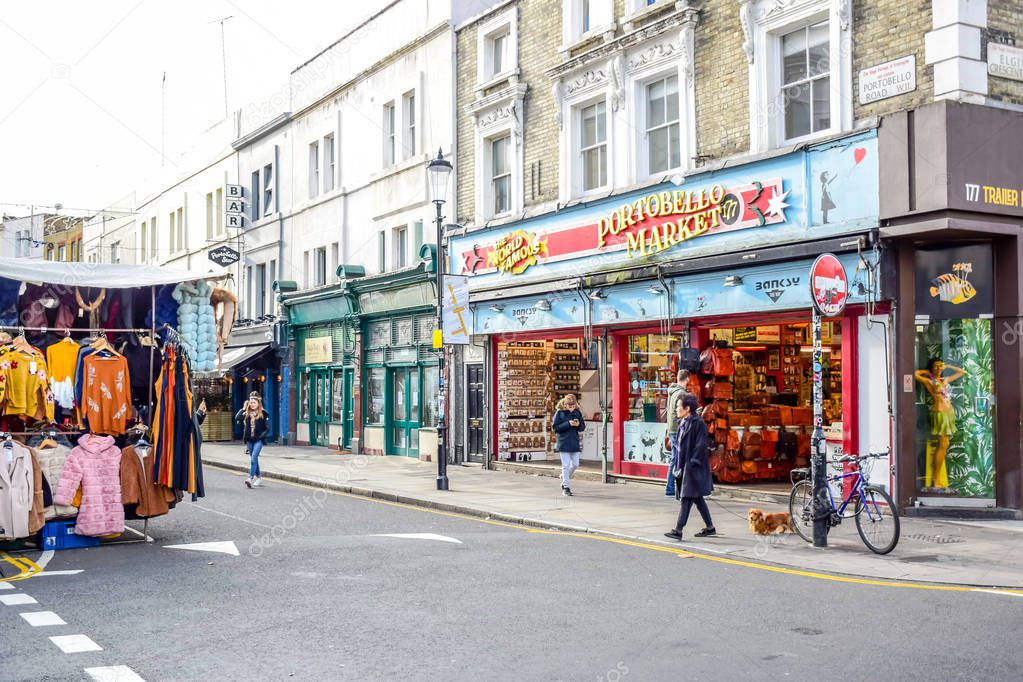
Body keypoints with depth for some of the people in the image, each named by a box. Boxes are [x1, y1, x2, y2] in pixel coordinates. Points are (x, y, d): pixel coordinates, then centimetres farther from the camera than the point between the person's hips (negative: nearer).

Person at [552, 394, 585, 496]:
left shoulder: (577, 413, 6)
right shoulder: (559, 413, -4)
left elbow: (583, 427, 10)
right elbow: (556, 427, -8)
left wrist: (579, 424, -13)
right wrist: (568, 424, -18)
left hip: (575, 442, 4)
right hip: (564, 442, -4)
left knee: (575, 464, 6)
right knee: (566, 465, -3)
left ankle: (564, 478, 32)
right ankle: (565, 487, 4)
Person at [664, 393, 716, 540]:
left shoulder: (698, 423, -14)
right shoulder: (683, 423, 13)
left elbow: (701, 445, -17)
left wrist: (692, 463, -20)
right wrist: (678, 464, 14)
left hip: (693, 467, -9)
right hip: (684, 465, 9)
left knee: (687, 498, -9)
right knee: (697, 498, 14)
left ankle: (678, 530, -12)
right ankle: (710, 528, 23)